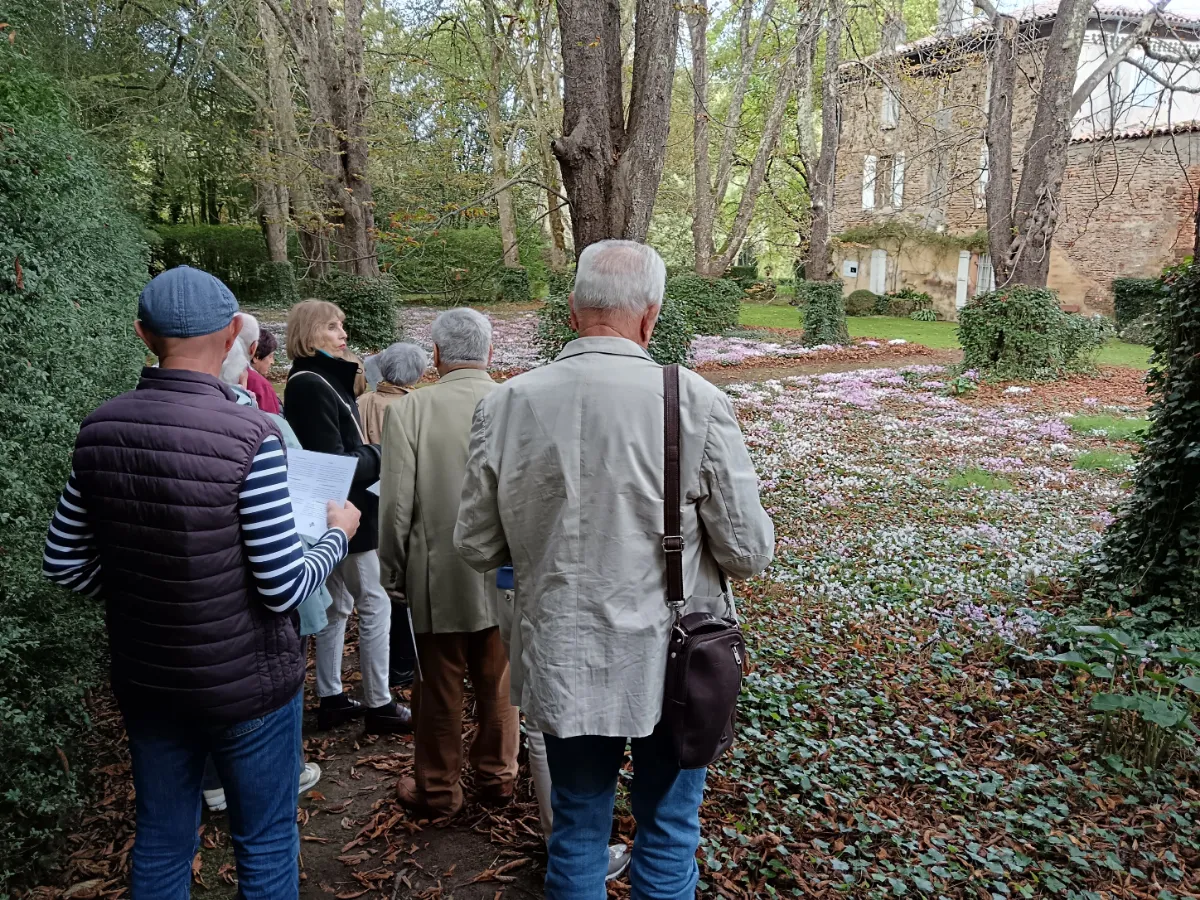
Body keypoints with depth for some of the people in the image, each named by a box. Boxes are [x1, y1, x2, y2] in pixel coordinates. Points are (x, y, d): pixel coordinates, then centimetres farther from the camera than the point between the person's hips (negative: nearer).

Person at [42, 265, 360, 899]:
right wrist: (338, 533, -2)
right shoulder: (249, 436, -23)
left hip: (144, 679, 5)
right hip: (246, 681, -5)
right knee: (266, 845, 15)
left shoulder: (99, 431, -6)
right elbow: (284, 589, -19)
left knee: (160, 843, 22)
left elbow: (65, 565, 4)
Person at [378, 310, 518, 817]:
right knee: (499, 687, 18)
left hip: (437, 580, -2)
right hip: (507, 578, 2)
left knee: (437, 690, 15)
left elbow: (396, 505, -12)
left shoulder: (408, 411, -14)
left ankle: (437, 789, 31)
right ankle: (498, 778, 35)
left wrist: (393, 573, 3)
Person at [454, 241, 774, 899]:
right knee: (667, 834, 19)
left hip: (561, 664, 2)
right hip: (670, 663, -2)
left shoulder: (506, 404, -10)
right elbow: (749, 553, -11)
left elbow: (477, 547, -2)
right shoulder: (697, 402, -17)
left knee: (577, 831, 22)